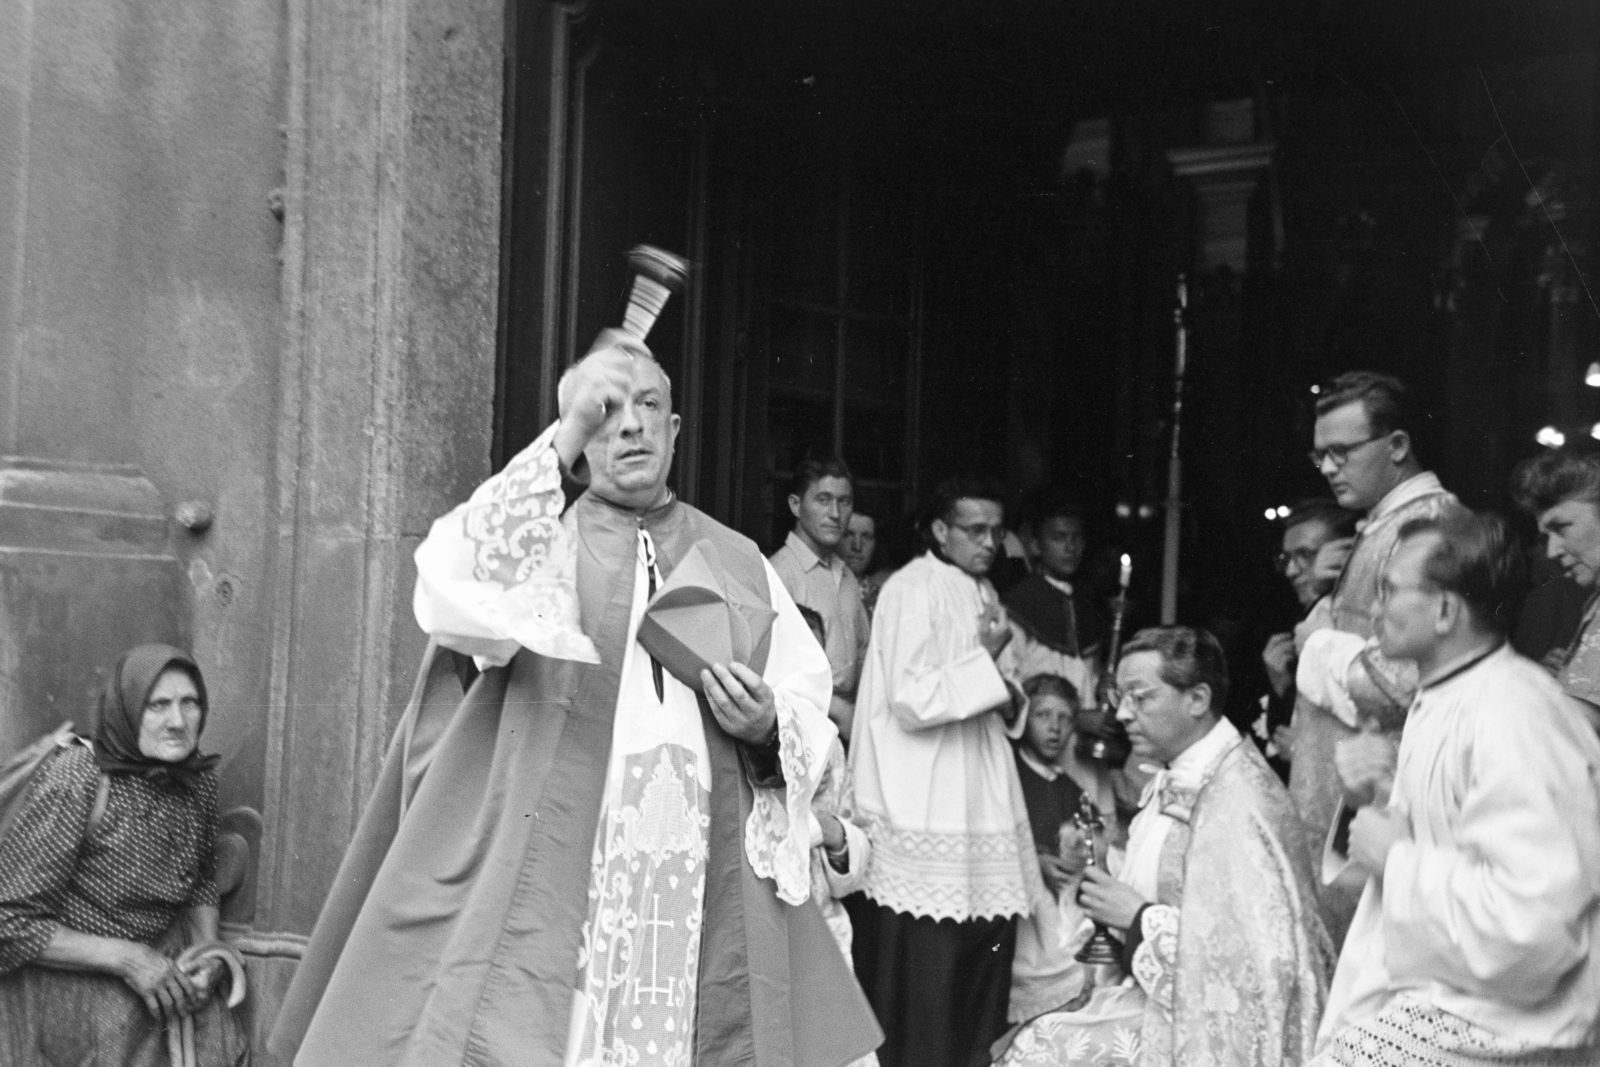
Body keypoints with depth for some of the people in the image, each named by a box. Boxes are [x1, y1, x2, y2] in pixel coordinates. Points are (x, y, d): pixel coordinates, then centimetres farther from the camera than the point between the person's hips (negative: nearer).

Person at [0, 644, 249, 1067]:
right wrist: (125, 959, -22)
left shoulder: (198, 777, -1)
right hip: (68, 972, -5)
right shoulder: (74, 783, -21)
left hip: (160, 959, 5)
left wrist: (207, 951, -2)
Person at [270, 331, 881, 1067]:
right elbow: (452, 591, -17)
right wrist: (563, 439, -20)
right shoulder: (531, 540, 6)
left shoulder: (737, 562, 14)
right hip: (549, 883, -2)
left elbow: (812, 710, 14)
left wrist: (768, 730, -9)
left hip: (708, 892, 3)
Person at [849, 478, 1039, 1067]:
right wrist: (988, 661, -14)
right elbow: (911, 702, -18)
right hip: (926, 814, -8)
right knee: (924, 969, -4)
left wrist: (1011, 702, 2)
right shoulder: (913, 590, -11)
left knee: (985, 950, 9)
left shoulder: (982, 593, 15)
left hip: (980, 802, 8)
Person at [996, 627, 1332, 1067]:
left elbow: (1261, 953, -24)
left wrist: (1140, 917, -17)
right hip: (1160, 995, 8)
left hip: (1215, 1027, -8)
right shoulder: (1174, 782, 8)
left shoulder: (1240, 798, -20)